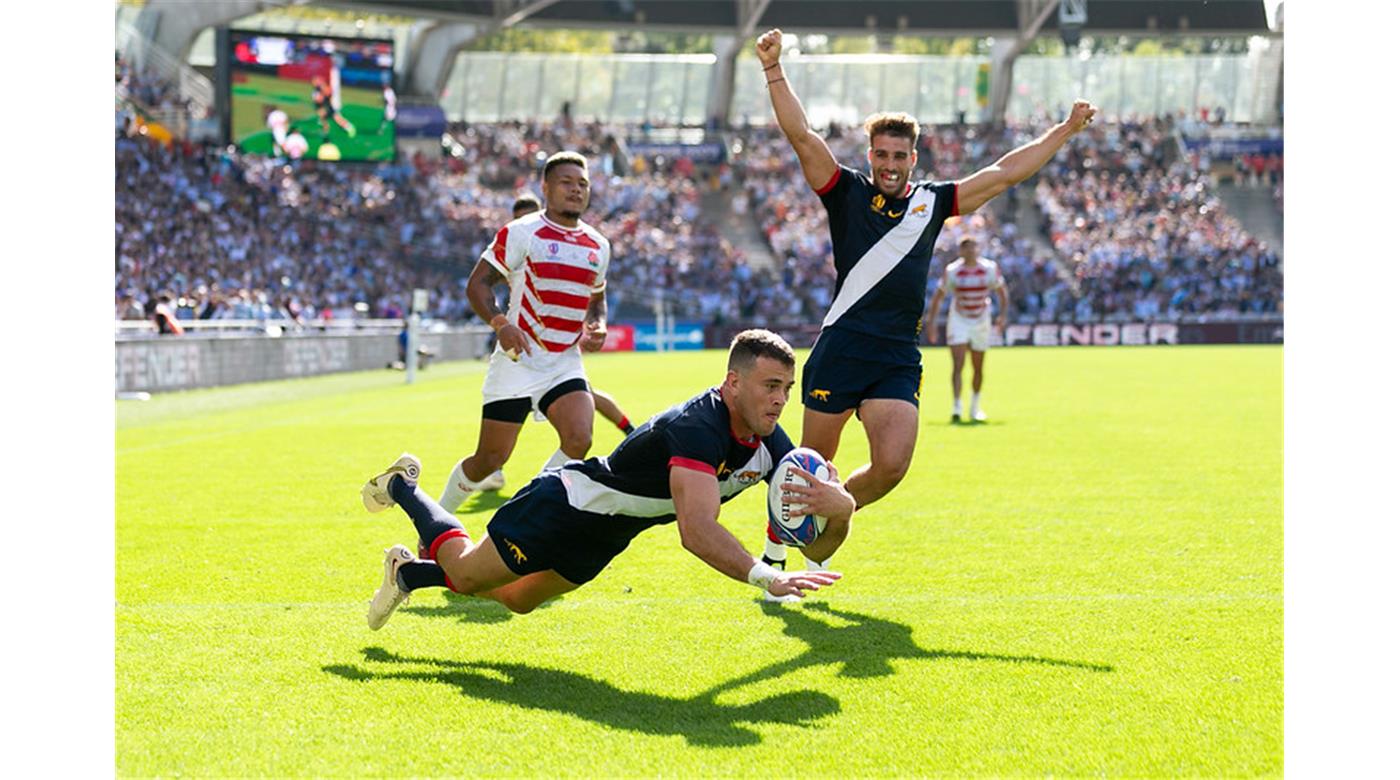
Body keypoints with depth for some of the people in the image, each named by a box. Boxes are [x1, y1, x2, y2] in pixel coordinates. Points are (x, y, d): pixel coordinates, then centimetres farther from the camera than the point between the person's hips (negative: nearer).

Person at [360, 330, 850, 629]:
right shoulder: (696, 427, -38)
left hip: (603, 535, 8)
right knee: (467, 574, 11)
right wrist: (765, 577, -62)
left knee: (517, 599, 25)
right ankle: (402, 488, 35)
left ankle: (410, 571, 44)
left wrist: (838, 505, -37)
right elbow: (696, 530, -51)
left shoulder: (767, 441, -13)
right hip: (565, 507, -8)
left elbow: (821, 541, -14)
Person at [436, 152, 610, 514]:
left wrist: (598, 326, 2)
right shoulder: (521, 233, -7)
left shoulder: (598, 246, 11)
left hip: (565, 364, 4)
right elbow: (478, 282, -6)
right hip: (518, 360, -4)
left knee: (579, 440, -20)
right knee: (490, 458, -1)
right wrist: (500, 323, -23)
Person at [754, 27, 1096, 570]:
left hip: (900, 360, 3)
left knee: (890, 467, -11)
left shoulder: (932, 201, 13)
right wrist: (774, 70, -16)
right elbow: (801, 134, -6)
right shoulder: (846, 193, 4)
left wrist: (1065, 131, 20)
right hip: (840, 351, -3)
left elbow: (1005, 173, 18)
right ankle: (777, 540, 26)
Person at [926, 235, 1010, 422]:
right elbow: (938, 297, -2)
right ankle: (957, 408, -18)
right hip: (958, 321, -2)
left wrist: (1002, 315, -8)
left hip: (981, 321, 2)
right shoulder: (952, 271, -9)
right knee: (958, 365, -15)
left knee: (978, 368, 9)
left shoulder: (989, 268, -5)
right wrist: (930, 322, -7)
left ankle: (975, 409, 25)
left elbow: (1001, 293, 6)